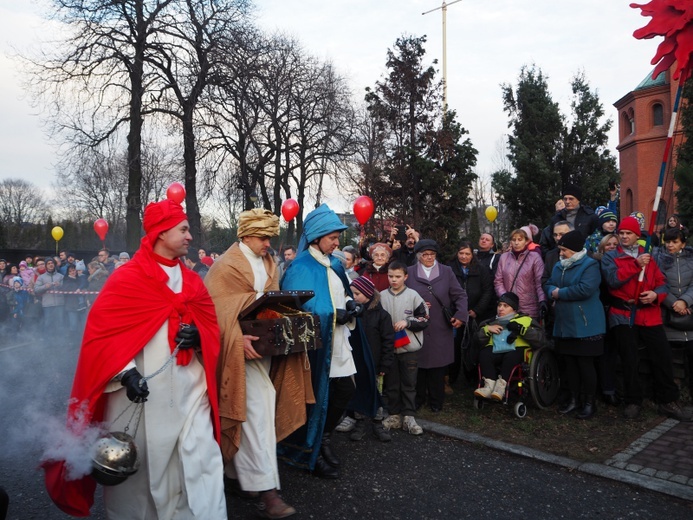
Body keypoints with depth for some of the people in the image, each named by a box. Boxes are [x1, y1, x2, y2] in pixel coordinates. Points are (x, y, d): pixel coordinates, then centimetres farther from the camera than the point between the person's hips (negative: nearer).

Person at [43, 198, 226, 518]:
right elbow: (102, 330, -9)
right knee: (136, 464, 10)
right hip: (140, 390, -4)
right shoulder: (127, 278, -5)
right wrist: (125, 372, -20)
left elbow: (211, 324, 14)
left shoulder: (192, 281, 11)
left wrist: (198, 335, -9)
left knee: (202, 461, 1)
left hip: (189, 390, 4)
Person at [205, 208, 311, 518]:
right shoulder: (227, 265, -8)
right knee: (258, 409, -11)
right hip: (245, 348, -7)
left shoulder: (269, 264, 14)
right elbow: (218, 307, -15)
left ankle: (236, 469, 27)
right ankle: (264, 487, -7)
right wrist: (238, 337, -27)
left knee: (256, 409, 12)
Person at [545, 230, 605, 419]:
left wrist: (559, 293, -15)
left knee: (585, 363, 0)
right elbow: (549, 285, 17)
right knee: (570, 363, 13)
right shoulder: (559, 266, 13)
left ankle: (589, 403, 14)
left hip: (585, 325, -7)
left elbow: (585, 289, -25)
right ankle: (574, 399, 25)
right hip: (564, 324, 7)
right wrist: (553, 292, -7)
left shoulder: (589, 265, -11)